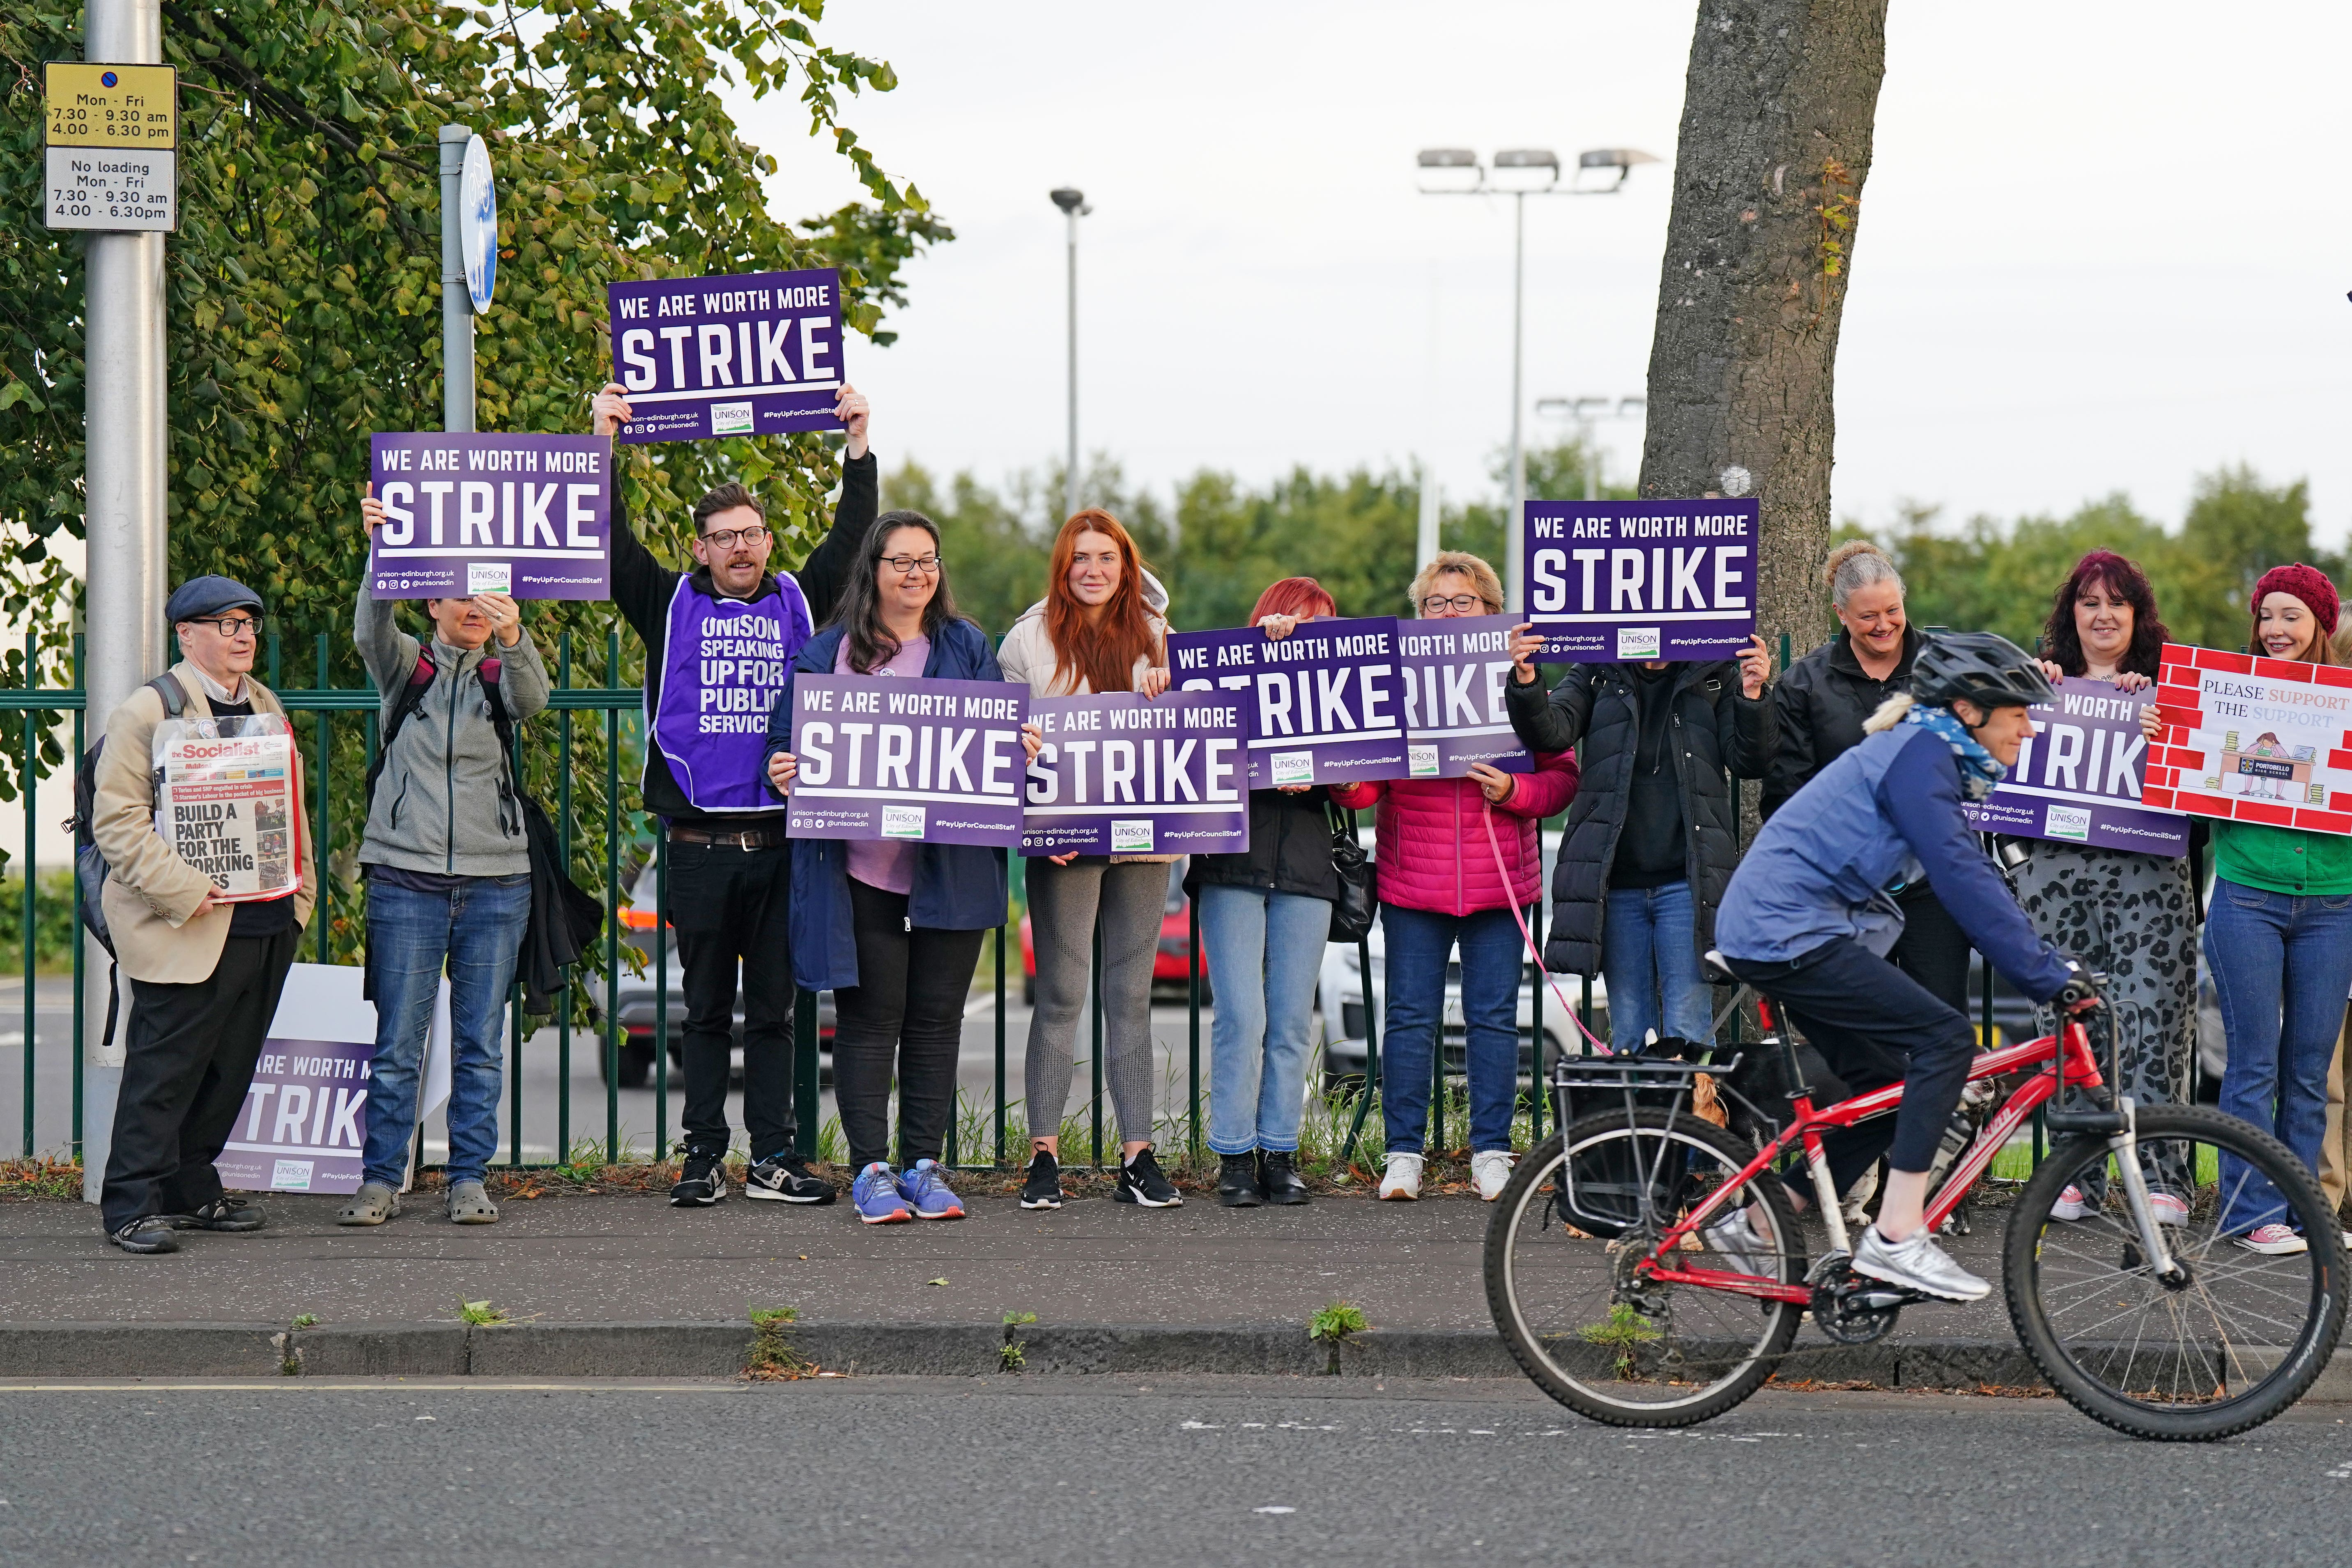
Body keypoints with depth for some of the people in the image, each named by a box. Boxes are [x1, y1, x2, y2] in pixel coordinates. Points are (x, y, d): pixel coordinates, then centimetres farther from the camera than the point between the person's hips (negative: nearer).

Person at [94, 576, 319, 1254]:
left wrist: (302, 883, 14)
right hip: (185, 934, -7)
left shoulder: (265, 707, 17)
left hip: (266, 926, 7)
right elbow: (116, 821, -12)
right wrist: (183, 891, -20)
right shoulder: (147, 712, -7)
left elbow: (290, 805, 26)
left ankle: (192, 1190, 22)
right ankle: (132, 1205, -1)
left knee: (229, 1069, 11)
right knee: (164, 1070, -6)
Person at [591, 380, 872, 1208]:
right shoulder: (672, 605, 7)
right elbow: (611, 545, -1)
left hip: (782, 843, 1)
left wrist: (858, 448, 2)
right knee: (708, 1009, 5)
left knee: (775, 1008, 5)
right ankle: (703, 1157, 8)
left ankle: (773, 1157, 8)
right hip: (700, 845, -1)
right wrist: (604, 445, -7)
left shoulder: (800, 604, 11)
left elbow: (852, 541, 8)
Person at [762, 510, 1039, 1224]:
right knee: (869, 1015, -2)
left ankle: (925, 1165, 12)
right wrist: (783, 773, -13)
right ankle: (870, 1169, 2)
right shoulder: (828, 651, 7)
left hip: (950, 865, 2)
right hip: (859, 865, -2)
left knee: (937, 1016, 5)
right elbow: (785, 735, 8)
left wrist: (1023, 751, -10)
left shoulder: (968, 650, 12)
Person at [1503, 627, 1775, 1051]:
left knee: (1687, 1034, -6)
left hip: (1686, 881, -2)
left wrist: (1753, 695, -14)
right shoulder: (1597, 674, 10)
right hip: (1617, 884, 2)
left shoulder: (1716, 674, 7)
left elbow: (1748, 761, 3)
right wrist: (1526, 682, -22)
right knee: (1626, 1035, 6)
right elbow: (1551, 734, -3)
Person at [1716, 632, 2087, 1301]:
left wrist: (2052, 965, 15)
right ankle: (1897, 1239, -17)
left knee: (1893, 1089, 13)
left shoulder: (1932, 755, 17)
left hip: (1769, 931, 11)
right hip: (1789, 934, -11)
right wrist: (2048, 976, -21)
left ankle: (1756, 1224, 18)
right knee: (1944, 1038, -16)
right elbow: (1965, 882, -22)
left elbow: (1973, 879, 21)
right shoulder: (1919, 753, -15)